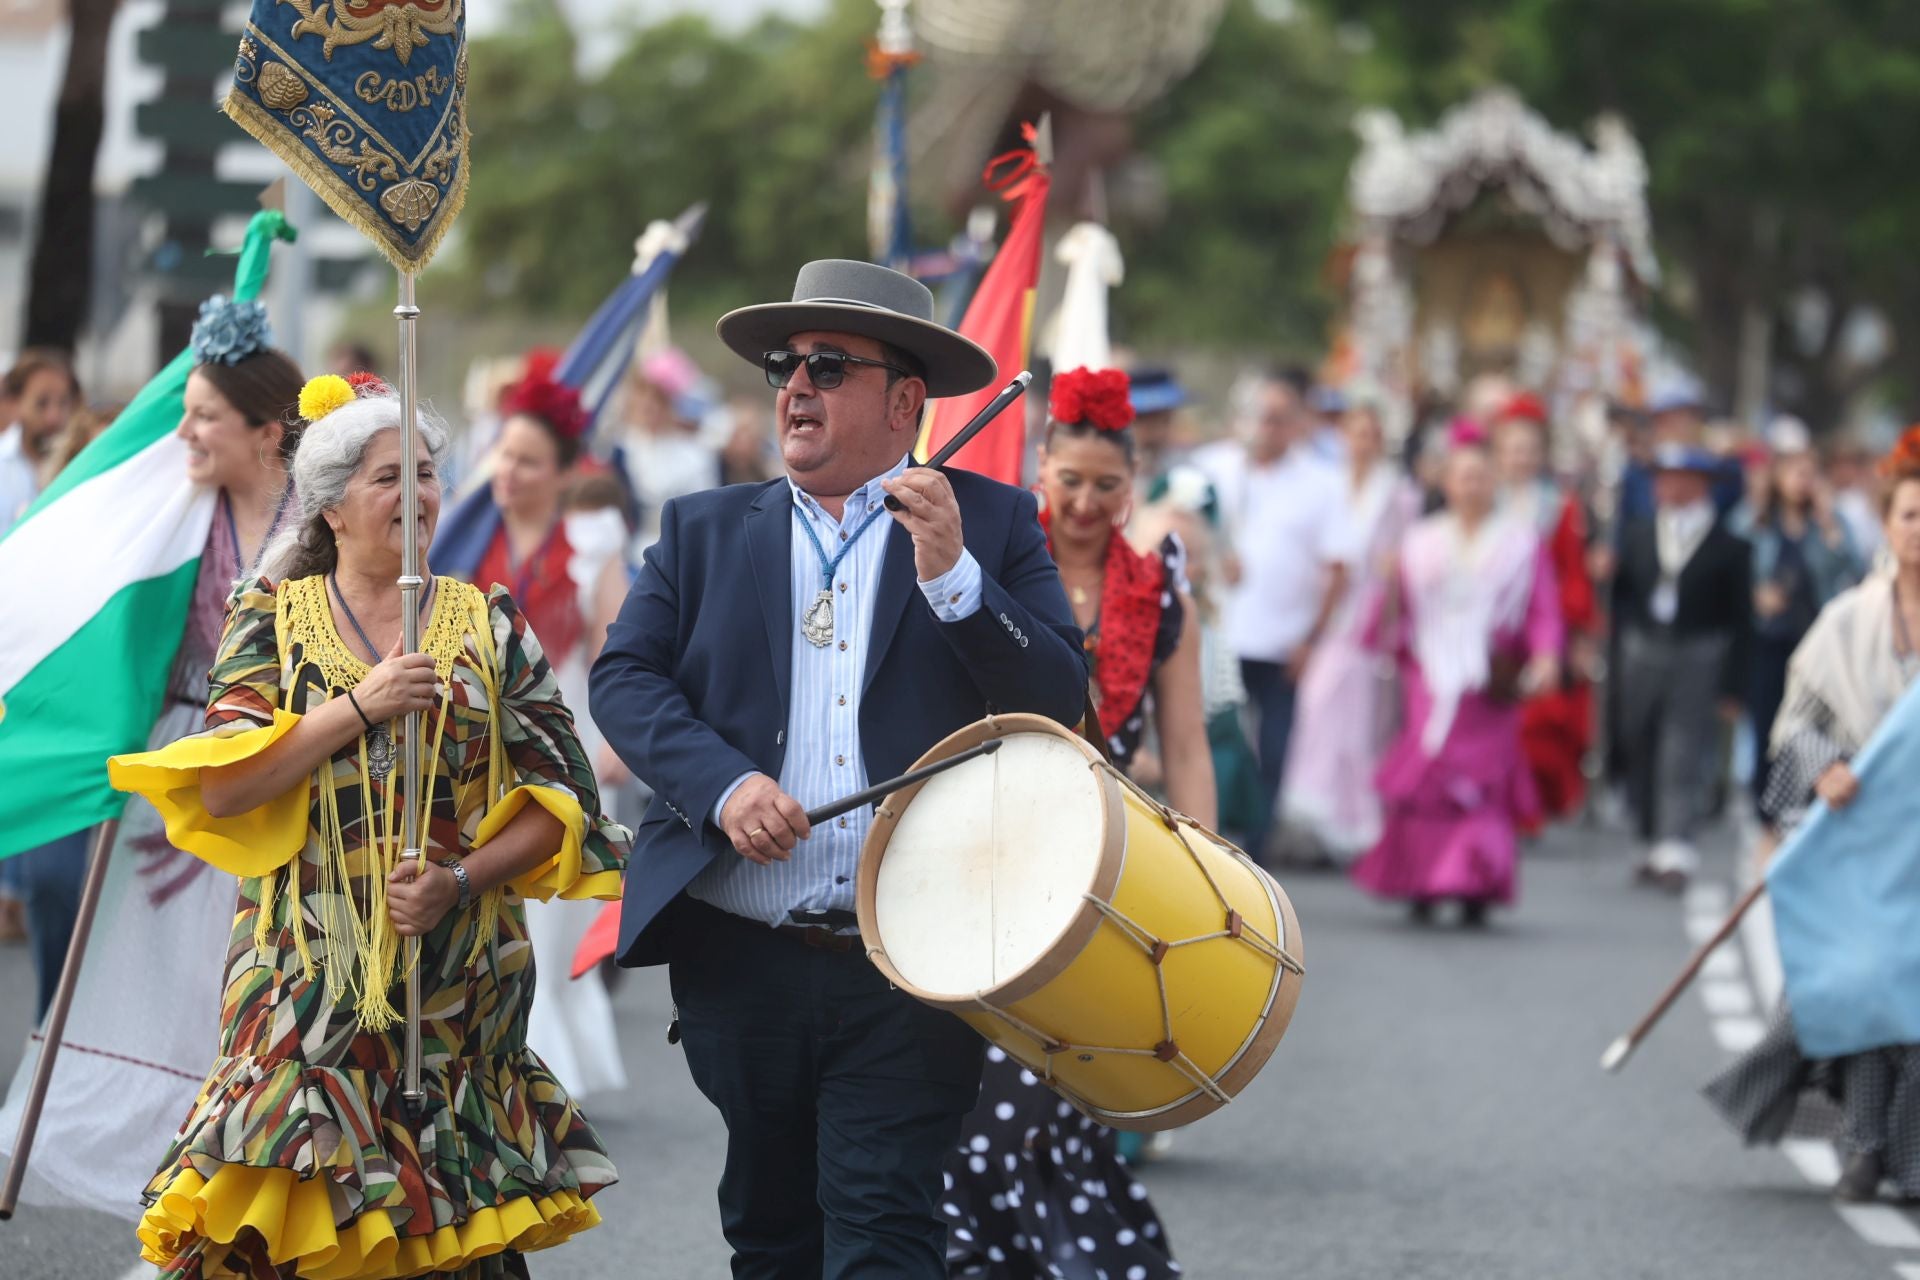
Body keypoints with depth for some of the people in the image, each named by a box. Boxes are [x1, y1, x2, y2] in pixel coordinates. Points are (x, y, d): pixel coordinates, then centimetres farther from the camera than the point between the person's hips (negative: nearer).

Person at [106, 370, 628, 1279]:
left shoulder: (490, 625, 9)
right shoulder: (273, 618, 7)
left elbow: (557, 795, 5)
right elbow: (221, 791, -5)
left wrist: (461, 880, -11)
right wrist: (361, 705, -12)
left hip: (462, 988, 1)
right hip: (311, 981, -1)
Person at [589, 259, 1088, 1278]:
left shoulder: (992, 525, 6)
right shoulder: (703, 531, 13)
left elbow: (1060, 700, -3)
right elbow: (624, 677, 2)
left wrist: (953, 575, -16)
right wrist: (723, 785, -14)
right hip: (737, 962, 3)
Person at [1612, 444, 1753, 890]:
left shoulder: (1729, 547, -2)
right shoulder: (1636, 535, 12)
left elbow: (1740, 621, -3)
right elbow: (1619, 594, 17)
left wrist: (1733, 685, -7)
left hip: (1700, 664, -5)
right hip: (1642, 657, 5)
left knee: (1685, 756, -12)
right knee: (1642, 753, 8)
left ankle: (1675, 851, -18)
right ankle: (1651, 842, 19)